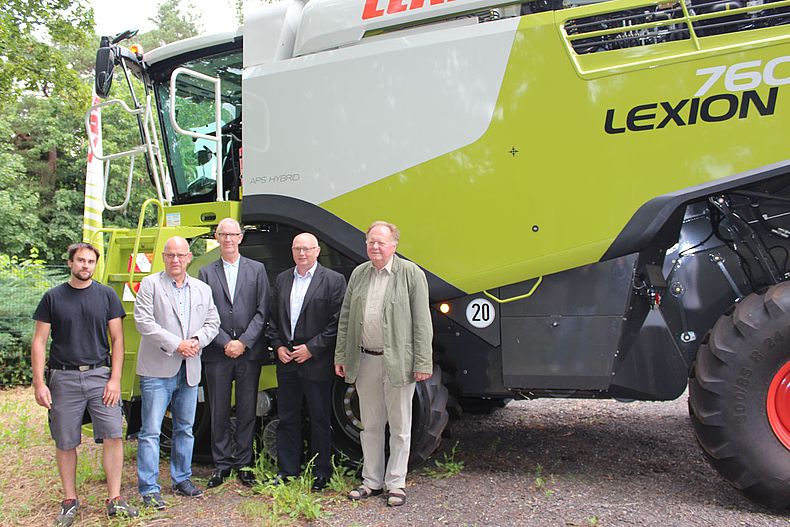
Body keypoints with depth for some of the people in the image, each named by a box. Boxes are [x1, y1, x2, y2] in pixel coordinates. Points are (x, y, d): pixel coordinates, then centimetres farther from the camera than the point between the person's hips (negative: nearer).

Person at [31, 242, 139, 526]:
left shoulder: (107, 295, 4)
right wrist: (39, 383, -4)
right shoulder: (53, 297, 4)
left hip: (100, 375, 0)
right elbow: (39, 341, 4)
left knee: (113, 435, -7)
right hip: (63, 378, 0)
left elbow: (117, 339, 4)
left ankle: (115, 500, 4)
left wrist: (115, 379, -4)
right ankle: (70, 501, 22)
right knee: (65, 443, 7)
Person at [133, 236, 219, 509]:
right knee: (151, 431, -4)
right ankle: (149, 489, 3)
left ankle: (182, 479, 28)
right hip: (157, 370, -5)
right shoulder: (150, 284, -3)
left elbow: (212, 322, 10)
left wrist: (197, 341, -10)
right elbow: (143, 322, -12)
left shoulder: (203, 289, 11)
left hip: (189, 371, 5)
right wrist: (176, 344, -16)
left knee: (185, 429, 15)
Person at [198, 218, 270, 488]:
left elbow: (263, 311, 0)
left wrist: (244, 342, -9)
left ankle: (243, 464, 16)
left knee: (247, 411, 6)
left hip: (249, 352, 0)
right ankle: (221, 464, 17)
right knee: (219, 412, 6)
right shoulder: (206, 273, 8)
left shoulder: (257, 270, 6)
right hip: (217, 354, 0)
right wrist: (225, 343, -10)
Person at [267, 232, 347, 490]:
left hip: (317, 362, -5)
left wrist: (312, 348, -13)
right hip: (286, 362, 5)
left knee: (320, 419, 5)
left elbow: (337, 322, -9)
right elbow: (274, 317, 15)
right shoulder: (282, 279, 11)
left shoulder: (333, 280, -6)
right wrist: (278, 346, 1)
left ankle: (321, 472, 17)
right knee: (287, 418, 12)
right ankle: (286, 470, 23)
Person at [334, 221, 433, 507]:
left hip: (398, 363, -4)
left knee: (399, 427, 7)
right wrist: (341, 357, 9)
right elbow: (345, 318, 12)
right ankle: (372, 481, 27)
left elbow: (422, 322, -8)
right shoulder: (358, 274, 9)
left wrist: (423, 363, -12)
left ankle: (395, 483, 20)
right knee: (370, 425, 14)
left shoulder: (411, 274, -5)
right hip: (365, 362, 4)